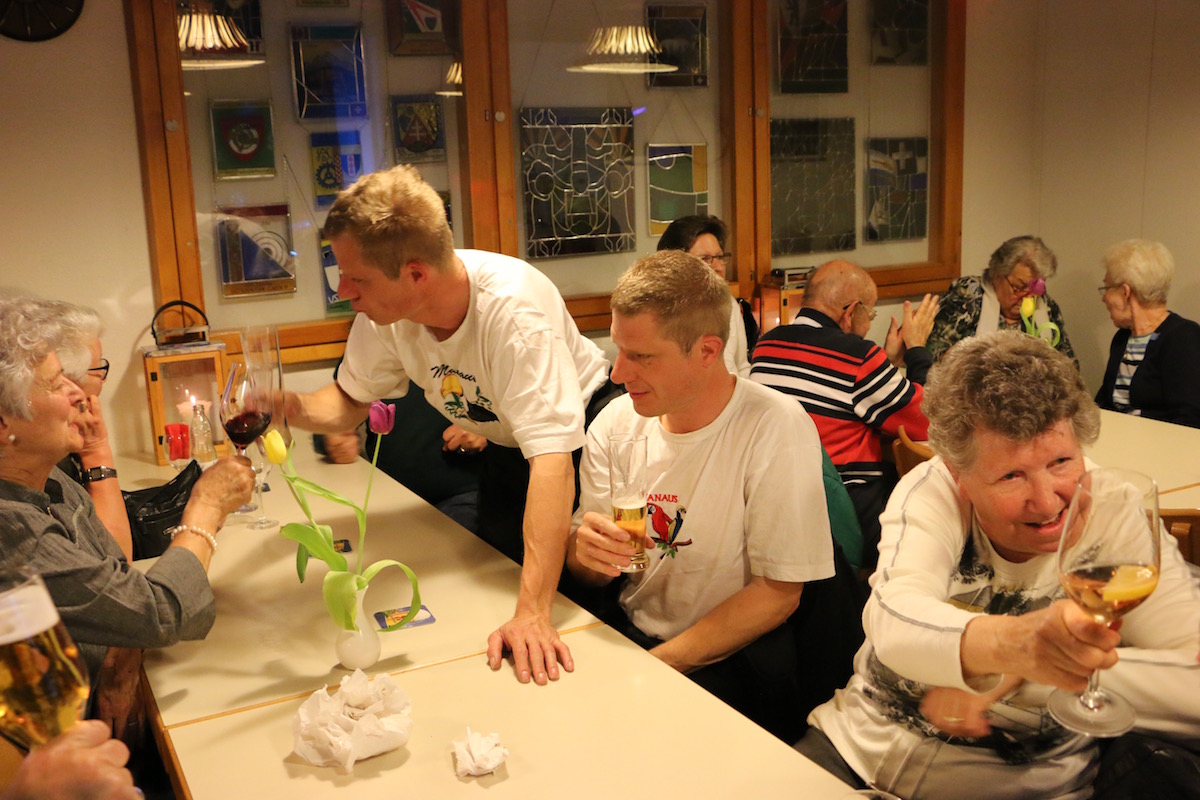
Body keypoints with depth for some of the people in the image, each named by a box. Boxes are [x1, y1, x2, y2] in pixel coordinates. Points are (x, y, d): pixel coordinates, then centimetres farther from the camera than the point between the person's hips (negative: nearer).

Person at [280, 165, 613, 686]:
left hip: (577, 429, -5)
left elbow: (551, 458, -48)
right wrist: (295, 410, -29)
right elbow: (351, 399, -3)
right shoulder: (384, 311, -21)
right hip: (501, 442, 6)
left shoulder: (514, 309, -41)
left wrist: (533, 613, -56)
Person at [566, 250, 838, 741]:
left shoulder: (777, 429, -16)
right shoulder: (617, 421, -1)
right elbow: (586, 572, 3)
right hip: (627, 636, 5)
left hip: (727, 660, -5)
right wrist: (587, 551, -22)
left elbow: (778, 593, -14)